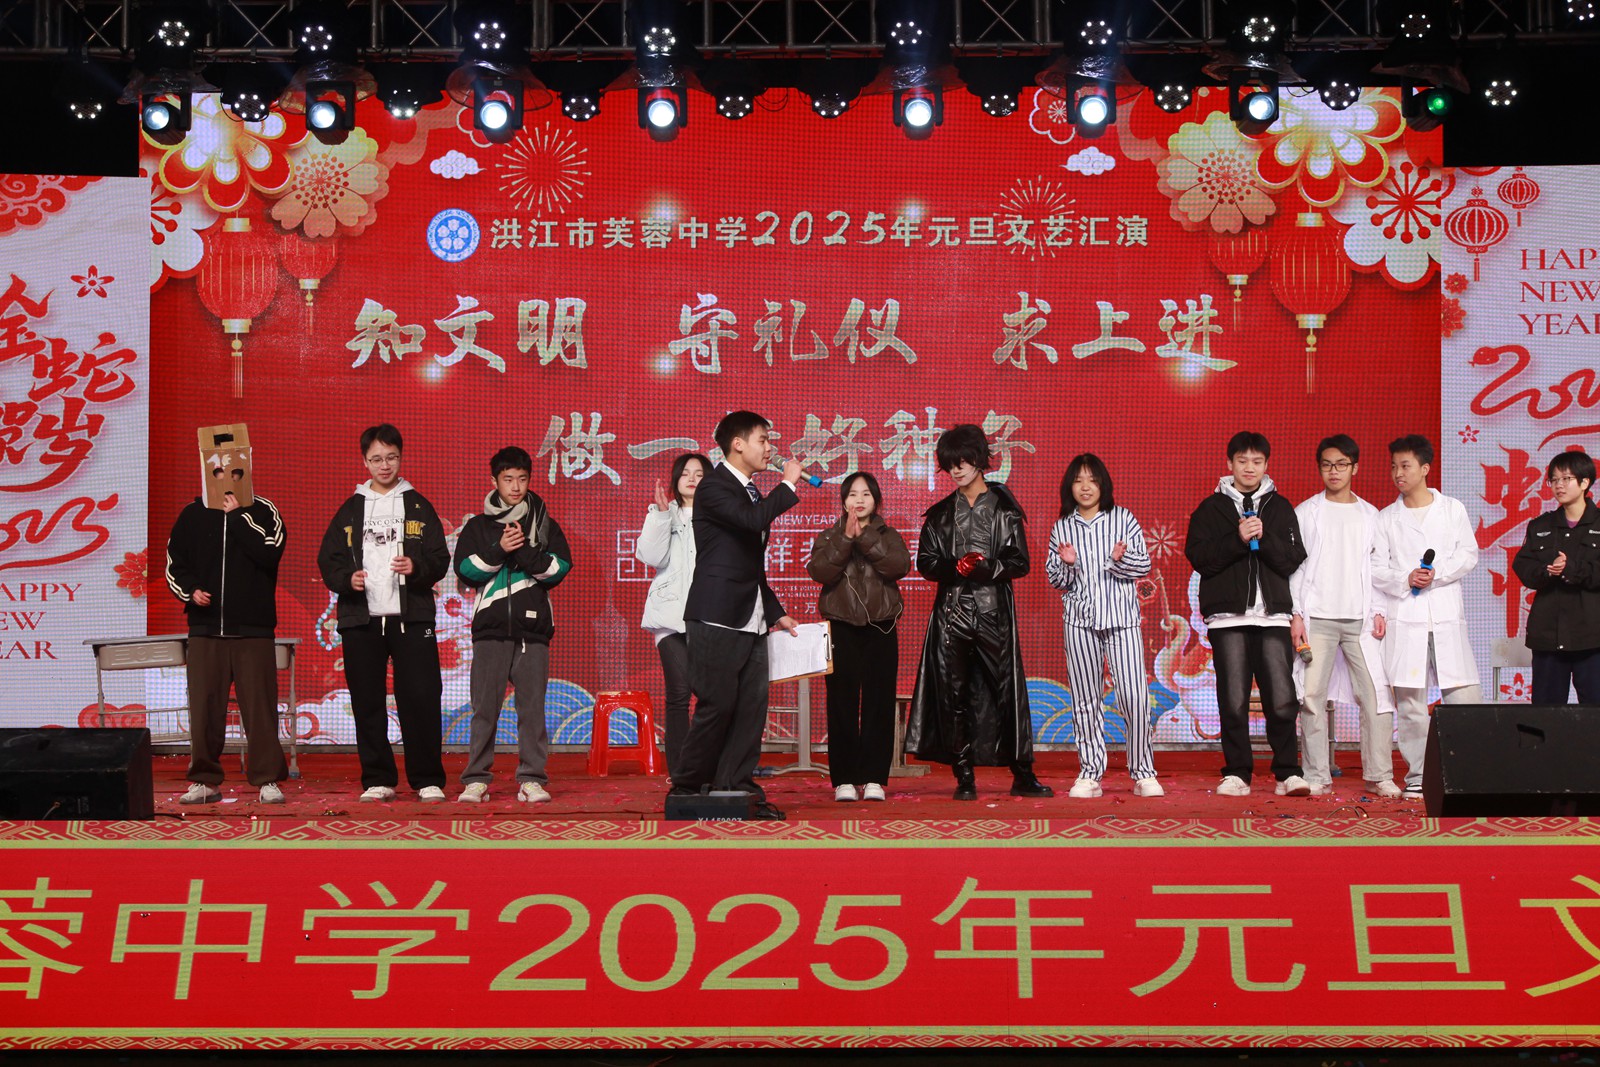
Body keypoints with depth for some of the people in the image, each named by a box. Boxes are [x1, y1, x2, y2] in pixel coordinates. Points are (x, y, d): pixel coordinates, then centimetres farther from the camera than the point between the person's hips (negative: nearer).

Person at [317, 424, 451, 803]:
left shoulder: (418, 506, 10)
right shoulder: (351, 509, 14)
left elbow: (440, 559, 5)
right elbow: (327, 561, 11)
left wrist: (416, 567, -15)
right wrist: (347, 579, -9)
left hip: (411, 617, -2)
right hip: (361, 618, 2)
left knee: (420, 700, -5)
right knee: (368, 704, 3)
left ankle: (428, 781, 2)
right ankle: (378, 781, 11)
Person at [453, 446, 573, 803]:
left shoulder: (544, 524, 13)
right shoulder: (478, 526, 13)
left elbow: (560, 567, 1)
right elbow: (465, 570, 1)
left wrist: (524, 553, -11)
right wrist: (499, 551, -12)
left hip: (533, 628, 0)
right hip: (490, 628, 0)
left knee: (532, 706, -2)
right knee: (484, 707, -2)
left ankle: (532, 779, 2)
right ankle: (477, 779, 3)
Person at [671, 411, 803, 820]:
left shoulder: (751, 492, 20)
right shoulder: (714, 487, -8)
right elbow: (752, 519, -27)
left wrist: (775, 612, 23)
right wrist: (788, 485, -14)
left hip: (750, 621, 9)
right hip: (718, 618, -9)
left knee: (751, 707, 3)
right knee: (716, 706, -7)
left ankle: (737, 789, 7)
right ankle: (686, 789, 5)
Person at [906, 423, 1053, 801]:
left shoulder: (1004, 508, 6)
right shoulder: (940, 513, 13)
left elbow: (1019, 562, 1)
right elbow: (926, 562, 7)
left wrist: (986, 567, -17)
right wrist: (955, 567, -12)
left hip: (994, 611, -2)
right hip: (952, 611, 2)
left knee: (1007, 689, -3)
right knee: (954, 694, -1)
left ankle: (1022, 775, 5)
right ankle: (964, 776, 5)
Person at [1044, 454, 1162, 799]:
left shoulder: (1123, 519, 6)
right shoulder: (1062, 527, 10)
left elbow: (1144, 565, 3)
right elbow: (1055, 579, 11)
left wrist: (1121, 559, -17)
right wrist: (1066, 564, -10)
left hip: (1121, 616, -2)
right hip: (1079, 618, 2)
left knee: (1134, 695, -9)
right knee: (1085, 699, 3)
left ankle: (1143, 773, 0)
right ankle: (1089, 774, 10)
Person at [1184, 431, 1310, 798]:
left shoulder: (1280, 508, 13)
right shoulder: (1211, 508, 9)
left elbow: (1293, 560, 4)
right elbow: (1199, 557, -3)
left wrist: (1264, 538, -11)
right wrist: (1238, 539, -13)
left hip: (1272, 616, 1)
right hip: (1228, 617, -1)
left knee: (1282, 700, -6)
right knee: (1233, 701, 0)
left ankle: (1288, 773, 1)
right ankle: (1237, 773, 7)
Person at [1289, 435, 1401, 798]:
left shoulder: (1369, 515, 14)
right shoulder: (1306, 513, 8)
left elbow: (1377, 566, 14)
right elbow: (1294, 566, 5)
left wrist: (1379, 611, 2)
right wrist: (1295, 614, -4)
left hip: (1359, 617, 2)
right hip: (1317, 616, -1)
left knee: (1377, 694, -6)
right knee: (1312, 696, -6)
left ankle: (1379, 775, -1)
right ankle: (1316, 775, 0)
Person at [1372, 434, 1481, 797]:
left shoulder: (1453, 509, 11)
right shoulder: (1386, 518, 11)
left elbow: (1469, 555, 5)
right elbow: (1375, 568, 6)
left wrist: (1438, 573, -10)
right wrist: (1404, 580, -12)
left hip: (1447, 616, 0)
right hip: (1404, 617, 0)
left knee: (1465, 695, -7)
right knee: (1409, 699, -2)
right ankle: (1416, 775, 4)